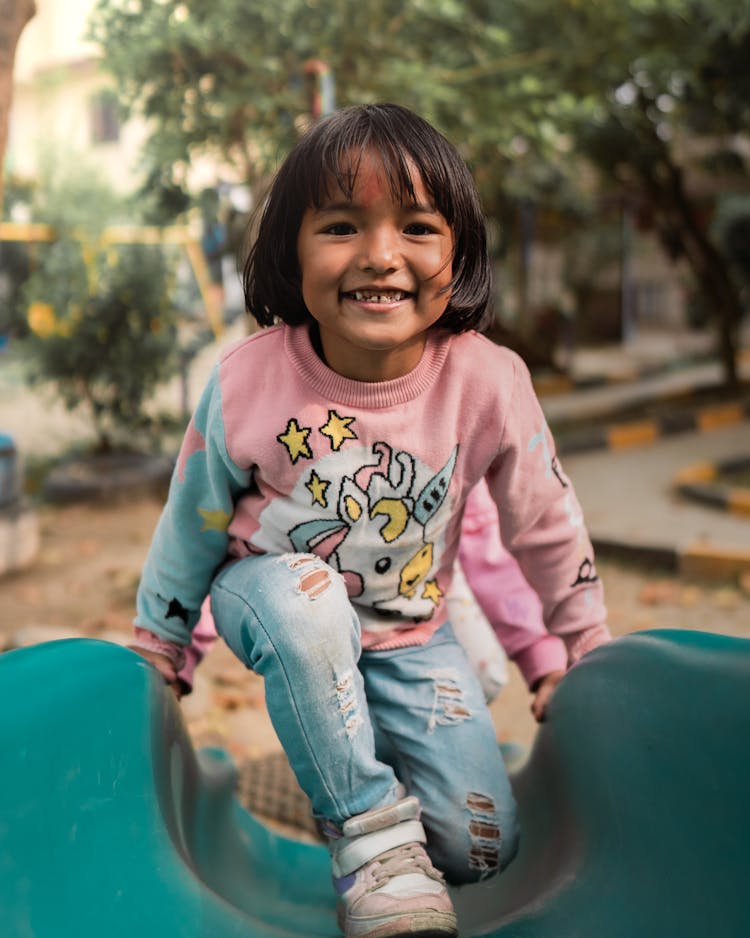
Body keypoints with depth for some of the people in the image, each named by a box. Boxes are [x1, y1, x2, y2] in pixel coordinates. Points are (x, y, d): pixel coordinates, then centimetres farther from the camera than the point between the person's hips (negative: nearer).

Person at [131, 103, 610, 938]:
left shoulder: (490, 381, -23)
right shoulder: (245, 385, -24)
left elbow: (548, 527, -6)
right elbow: (190, 527, -6)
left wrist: (590, 652, 7)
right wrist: (156, 650, 7)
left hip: (407, 628, 2)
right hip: (274, 591, -1)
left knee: (481, 849, -2)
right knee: (307, 601, -40)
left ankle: (362, 739, 26)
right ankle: (368, 828, -17)